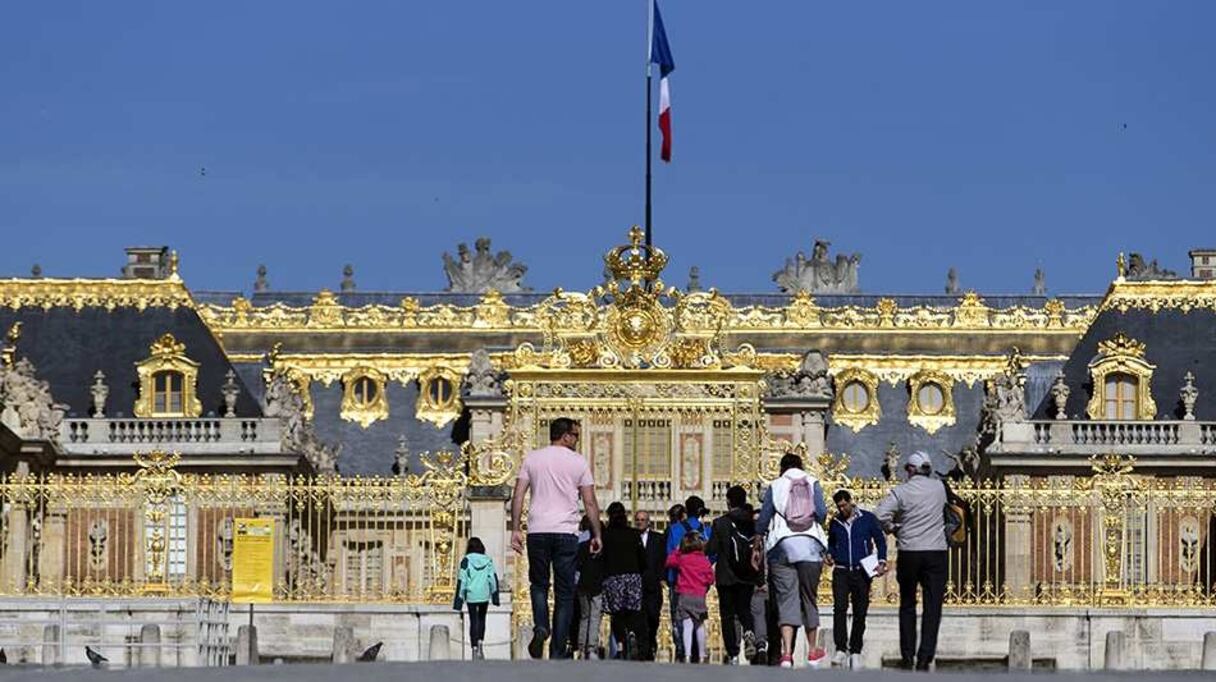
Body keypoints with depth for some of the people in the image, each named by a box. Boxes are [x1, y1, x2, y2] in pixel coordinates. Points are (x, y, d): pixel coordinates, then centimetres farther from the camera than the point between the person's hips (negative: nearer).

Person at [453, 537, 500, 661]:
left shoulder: (466, 561, -4)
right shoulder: (488, 560, 2)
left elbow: (461, 580, -6)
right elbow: (493, 578, 1)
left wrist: (459, 600, -2)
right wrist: (495, 597, 5)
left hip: (471, 595, -2)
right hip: (484, 595, 2)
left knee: (473, 621, 4)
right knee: (481, 619, 19)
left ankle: (475, 648, -3)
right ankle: (480, 642, 5)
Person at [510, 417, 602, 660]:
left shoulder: (532, 458, 8)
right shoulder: (578, 462, 3)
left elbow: (518, 496, 1)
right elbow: (590, 502, 3)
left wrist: (515, 529, 3)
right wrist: (596, 535, 10)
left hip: (538, 531, 1)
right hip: (566, 533, -1)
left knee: (539, 584, 17)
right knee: (564, 593, 4)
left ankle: (540, 626, -10)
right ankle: (558, 651, 2)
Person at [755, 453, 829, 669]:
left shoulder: (775, 486, 8)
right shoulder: (812, 483, 8)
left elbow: (763, 519, 4)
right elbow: (821, 512, -2)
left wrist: (757, 546, 13)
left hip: (782, 544, 0)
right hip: (809, 544, 0)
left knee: (786, 599, -6)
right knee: (809, 598, 12)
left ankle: (786, 652, -21)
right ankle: (812, 652, 19)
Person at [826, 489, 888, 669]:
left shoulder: (867, 518, 2)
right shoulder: (835, 522, 9)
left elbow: (880, 540, 7)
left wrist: (881, 562, -5)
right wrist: (830, 554, 3)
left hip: (862, 573, -1)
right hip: (841, 571, 1)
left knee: (860, 613, 3)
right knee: (839, 608, -17)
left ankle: (855, 651, 13)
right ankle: (841, 649, -18)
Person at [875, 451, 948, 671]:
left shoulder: (901, 491, -5)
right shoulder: (939, 487, 2)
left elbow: (880, 515, -13)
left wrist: (892, 528, 3)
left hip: (908, 553, 0)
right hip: (936, 552, 0)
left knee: (907, 606, 13)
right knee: (932, 607, 1)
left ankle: (908, 657, 12)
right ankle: (925, 657, -6)